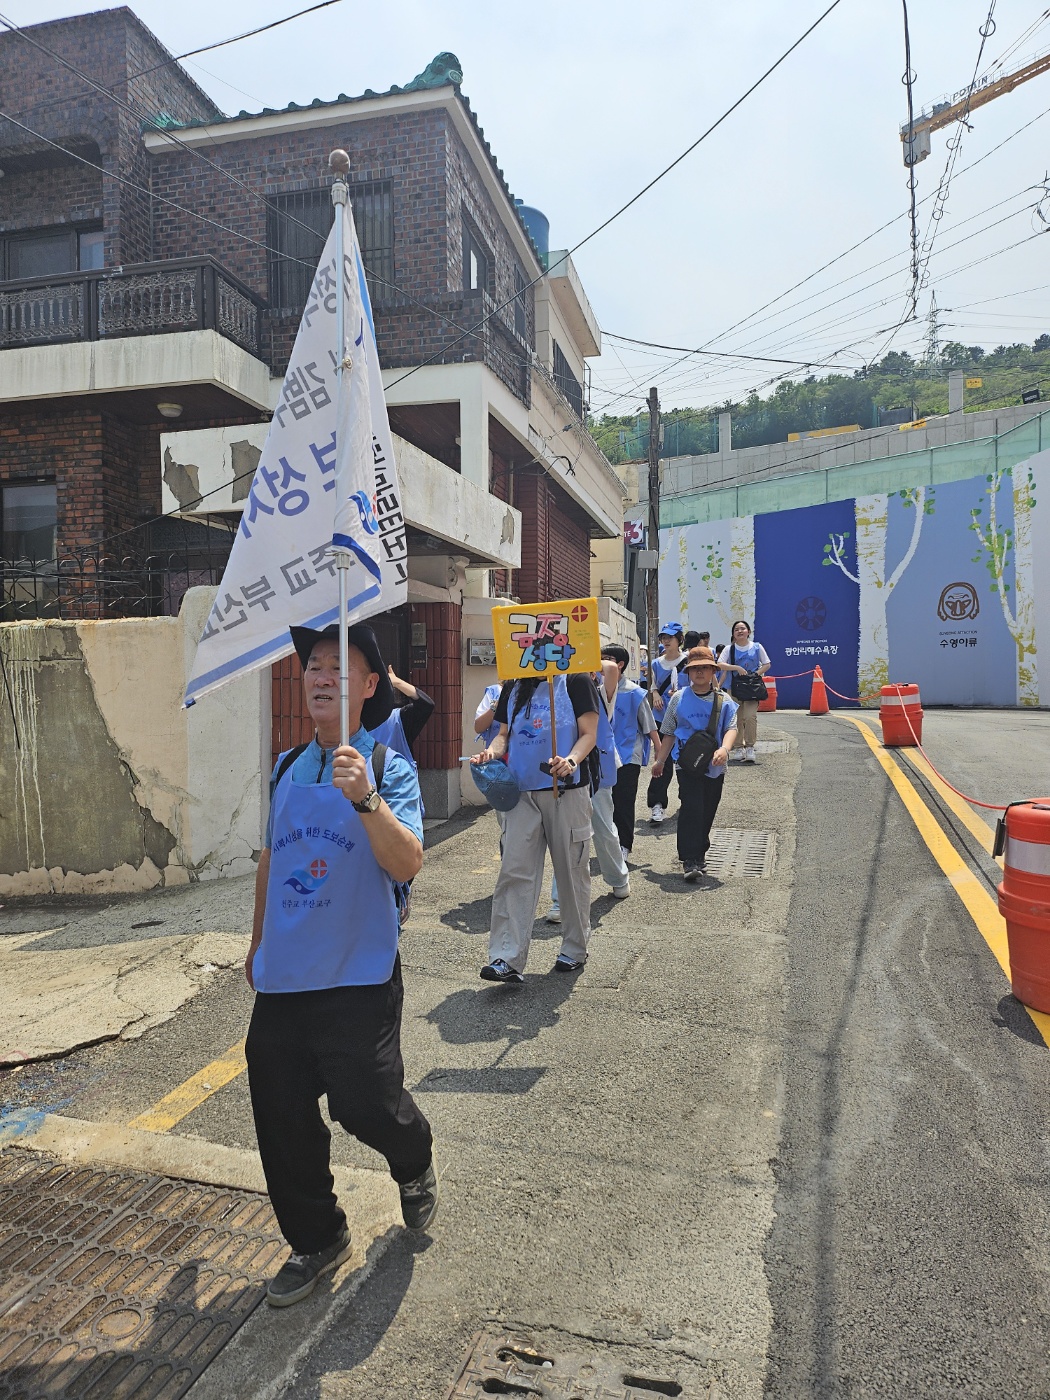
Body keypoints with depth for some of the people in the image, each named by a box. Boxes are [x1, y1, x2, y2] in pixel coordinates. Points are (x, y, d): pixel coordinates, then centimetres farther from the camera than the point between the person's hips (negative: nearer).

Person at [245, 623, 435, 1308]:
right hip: (282, 978, 5)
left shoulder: (388, 768, -9)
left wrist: (366, 797, -37)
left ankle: (415, 1164, 36)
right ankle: (317, 1240, 35)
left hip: (357, 979, -5)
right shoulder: (286, 770, 8)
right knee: (282, 1121, 10)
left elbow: (407, 864, -21)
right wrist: (258, 943, 27)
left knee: (364, 1104, -1)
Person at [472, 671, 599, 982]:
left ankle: (575, 948, 24)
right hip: (523, 791, 4)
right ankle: (507, 959, -5)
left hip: (567, 790, -3)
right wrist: (492, 752, -8)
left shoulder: (576, 681, -1)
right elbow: (504, 734, 15)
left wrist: (571, 760, -26)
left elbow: (589, 734, -6)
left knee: (571, 870, 7)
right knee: (514, 872, -5)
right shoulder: (513, 688, 13)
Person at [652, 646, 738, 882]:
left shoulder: (724, 701, 4)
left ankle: (700, 849, 32)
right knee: (692, 807, -14)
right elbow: (669, 733, 11)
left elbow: (731, 728, -7)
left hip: (714, 766, 2)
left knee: (708, 810, 10)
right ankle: (690, 860, -14)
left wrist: (724, 748, -27)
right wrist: (660, 760, 12)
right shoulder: (678, 699, 5)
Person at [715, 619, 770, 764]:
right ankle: (741, 747, 15)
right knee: (737, 718, 3)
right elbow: (719, 665, -7)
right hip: (735, 686, 1)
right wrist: (737, 668, -17)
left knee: (750, 716, -14)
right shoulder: (729, 649, 3)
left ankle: (750, 747, -7)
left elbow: (767, 664, 8)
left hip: (752, 687, -1)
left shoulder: (757, 647, 4)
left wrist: (755, 674, -9)